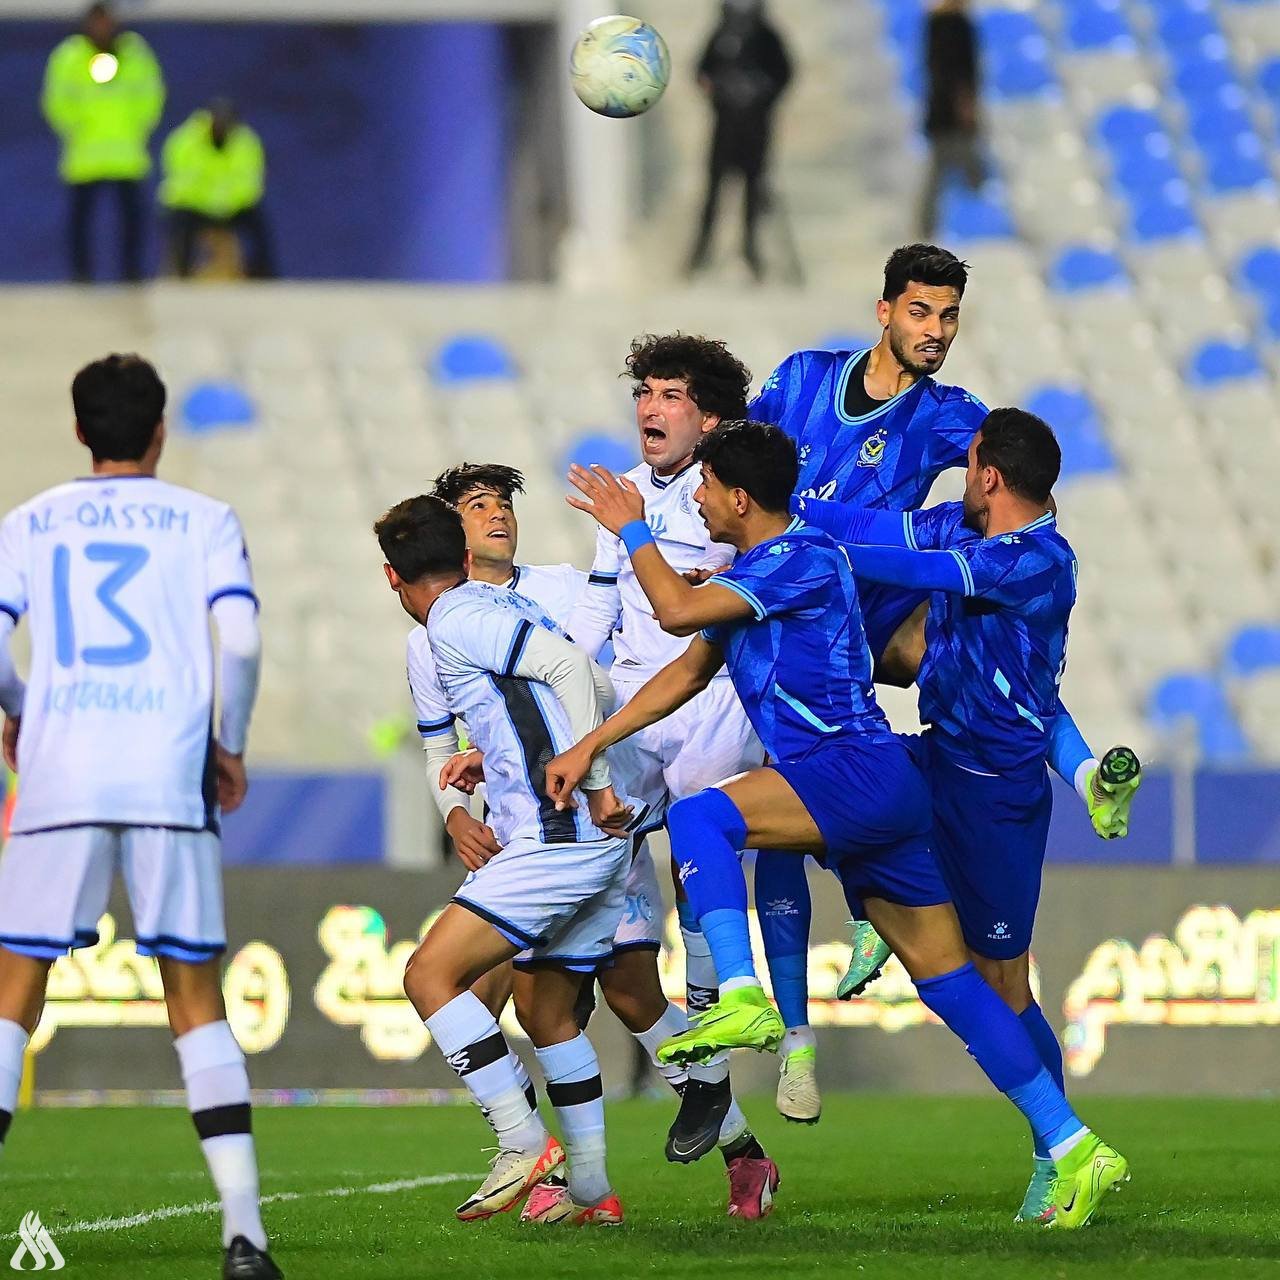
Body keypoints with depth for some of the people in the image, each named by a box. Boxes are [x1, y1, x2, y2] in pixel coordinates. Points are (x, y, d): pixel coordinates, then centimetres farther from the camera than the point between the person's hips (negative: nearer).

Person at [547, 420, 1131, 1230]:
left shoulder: (804, 558, -9)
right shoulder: (751, 577, 21)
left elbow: (676, 611, -14)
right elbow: (687, 674, 26)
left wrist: (631, 530, 2)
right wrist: (590, 746, 21)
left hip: (859, 769, -10)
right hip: (868, 799, 10)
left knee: (700, 816, -25)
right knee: (948, 980, 6)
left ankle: (744, 1001, -37)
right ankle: (1074, 1149, 4)